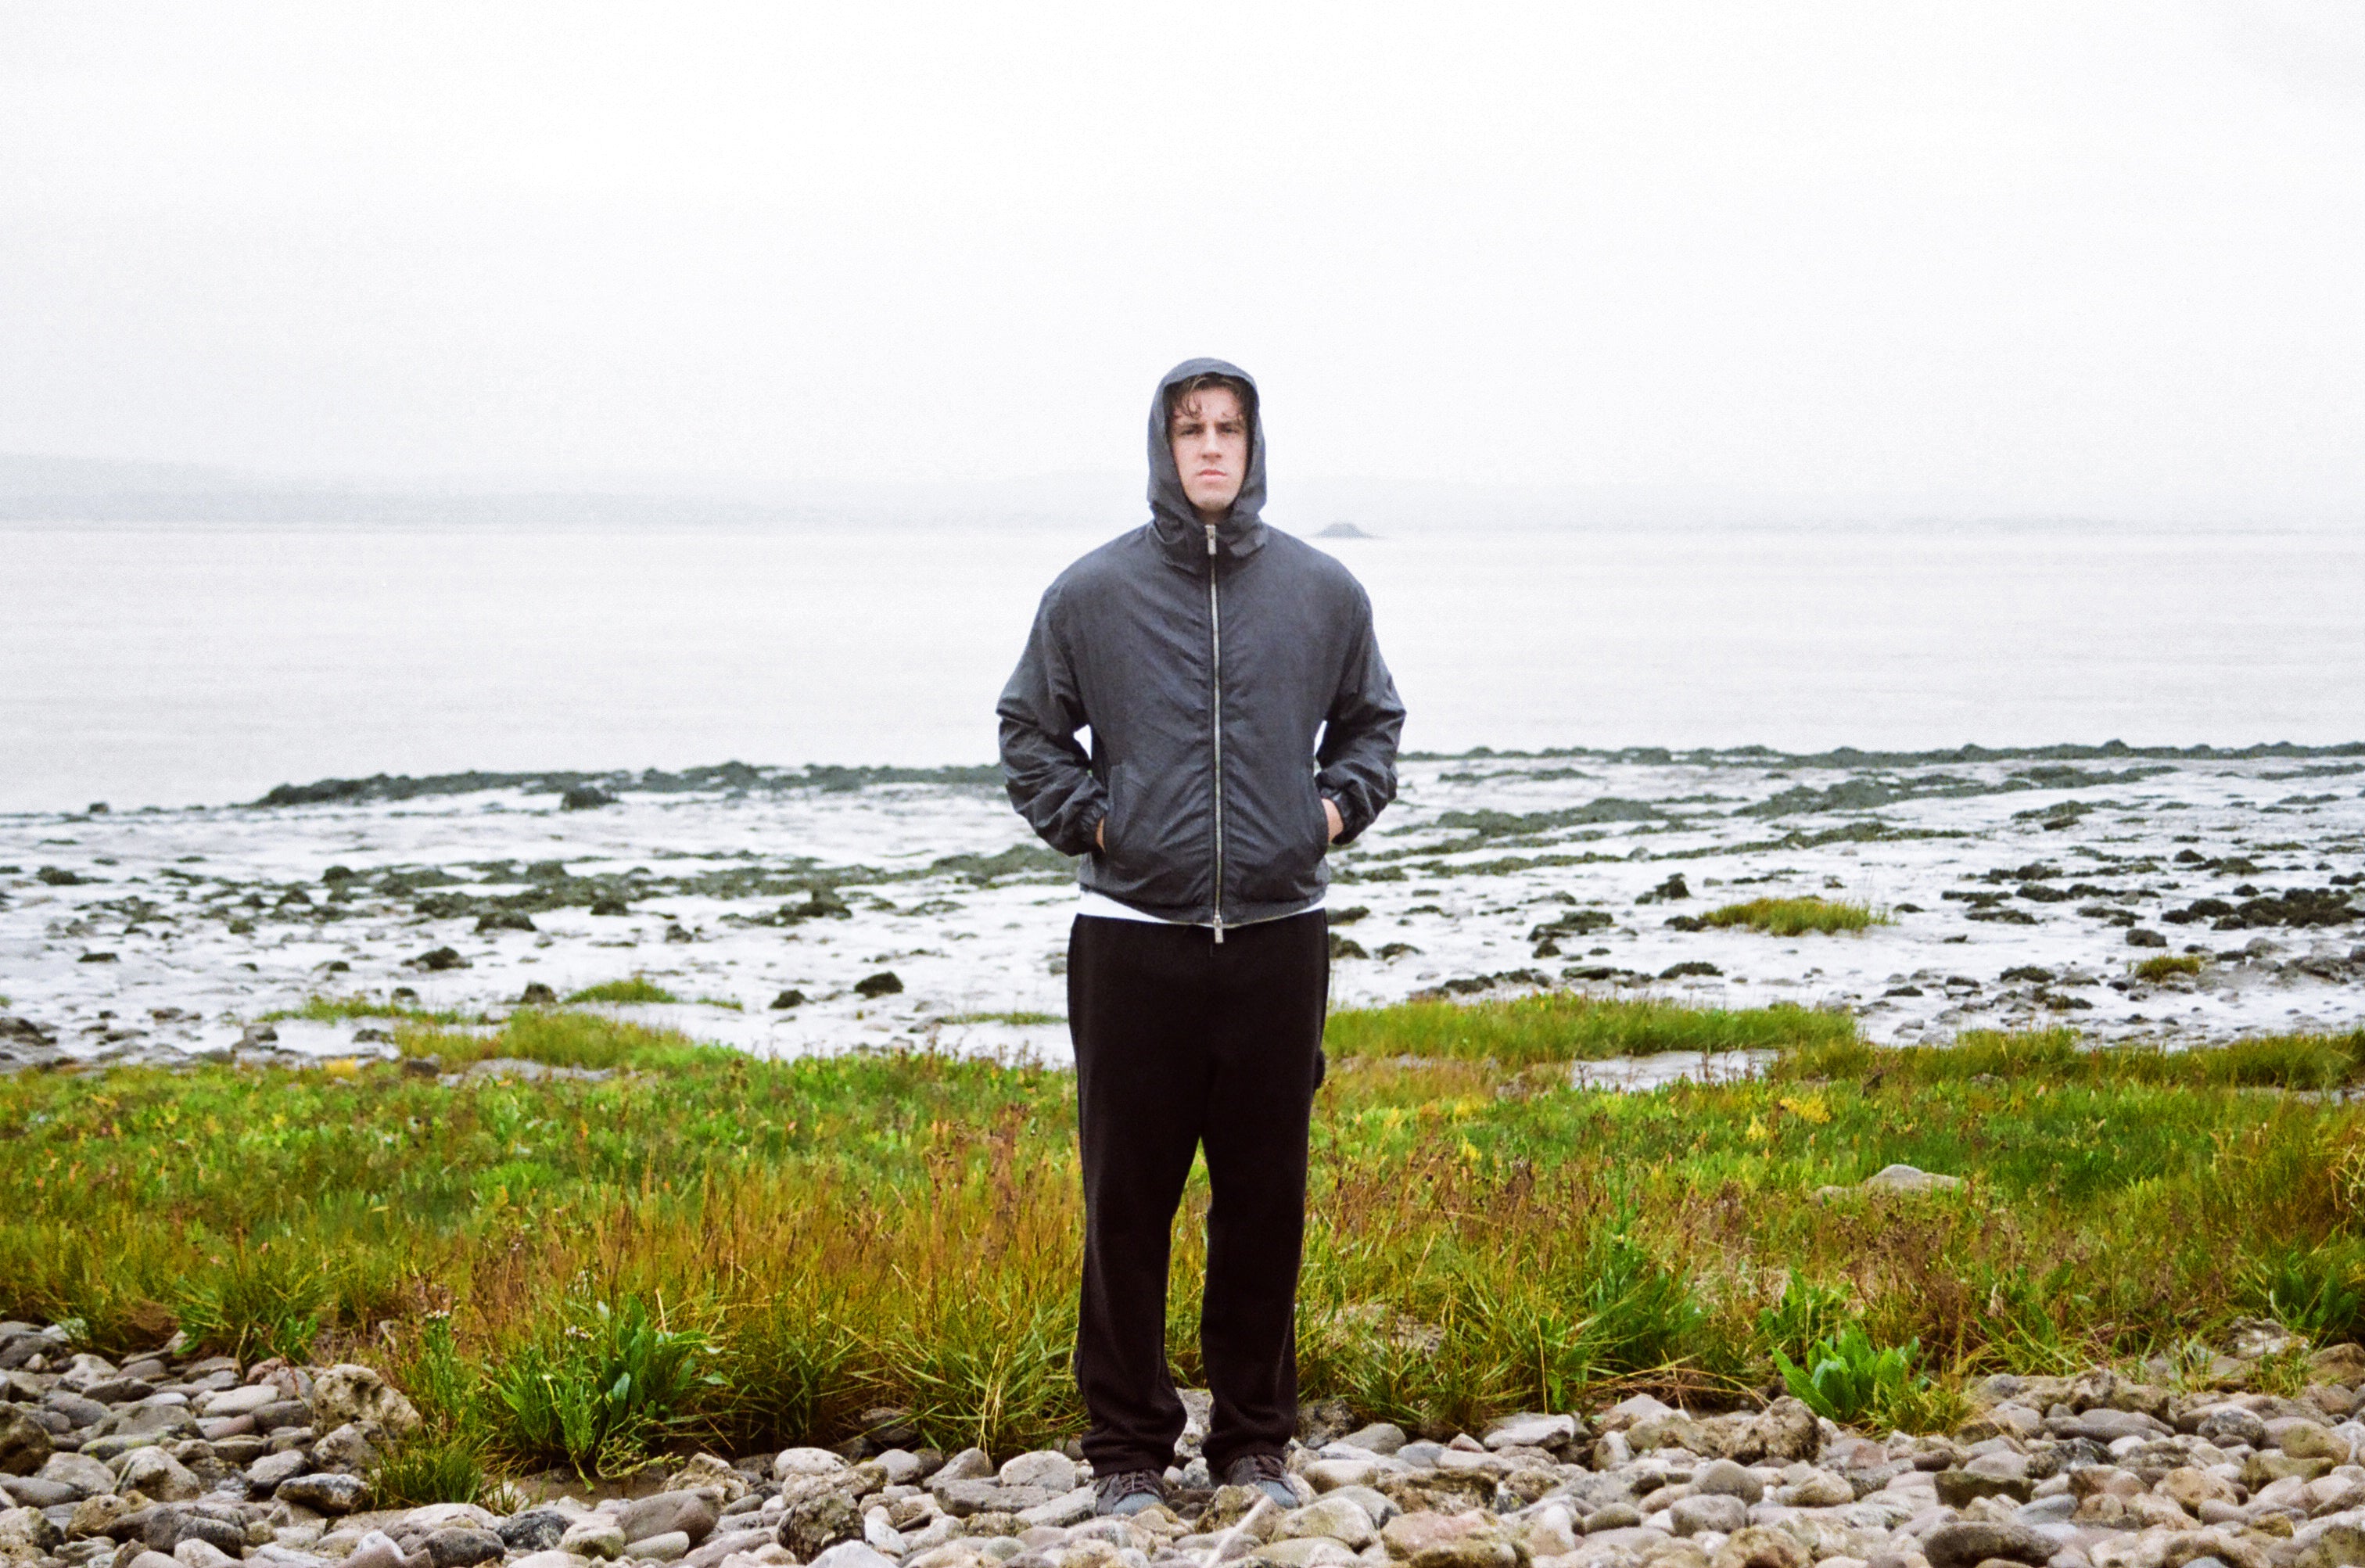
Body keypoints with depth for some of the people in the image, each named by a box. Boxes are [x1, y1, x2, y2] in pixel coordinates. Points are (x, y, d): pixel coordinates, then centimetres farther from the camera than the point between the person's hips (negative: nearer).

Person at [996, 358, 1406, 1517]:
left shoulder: (1324, 593, 6)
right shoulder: (1091, 594, 1)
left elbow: (1371, 721, 20)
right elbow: (1029, 733, 11)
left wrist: (1339, 806, 4)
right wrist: (1089, 819, -2)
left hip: (1279, 936, 2)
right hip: (1132, 938, -2)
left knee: (1266, 1204, 8)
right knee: (1127, 1207, 3)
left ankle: (1256, 1440, 20)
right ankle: (1127, 1448, 13)